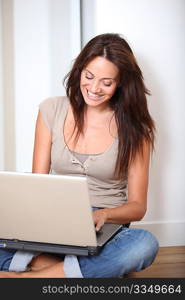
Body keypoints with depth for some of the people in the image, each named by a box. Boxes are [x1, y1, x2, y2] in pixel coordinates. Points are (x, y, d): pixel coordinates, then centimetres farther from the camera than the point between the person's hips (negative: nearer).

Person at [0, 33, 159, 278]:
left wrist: (103, 214, -23)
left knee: (145, 244, -35)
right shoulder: (52, 110, 4)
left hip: (104, 231, 0)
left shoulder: (134, 128, -1)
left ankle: (24, 276, -27)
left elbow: (137, 206, -1)